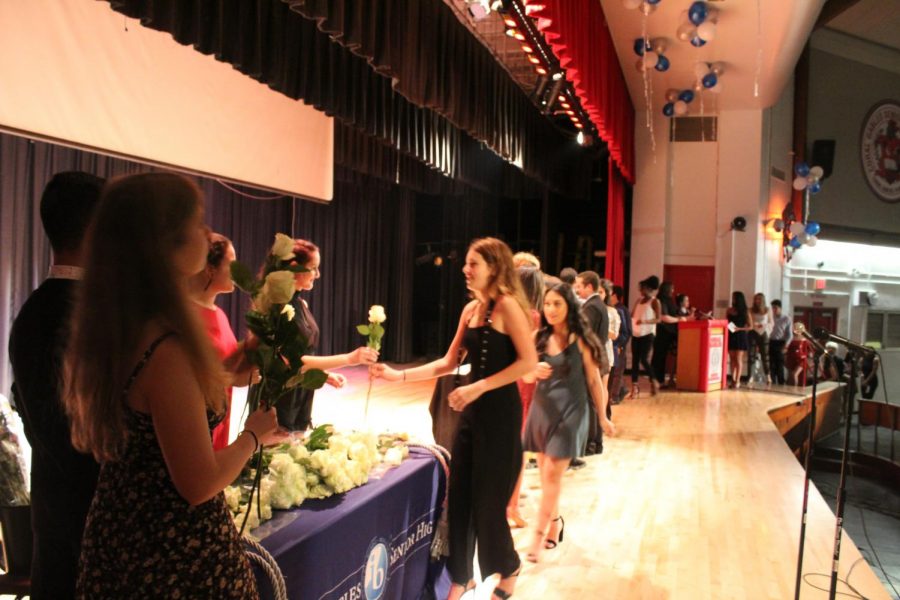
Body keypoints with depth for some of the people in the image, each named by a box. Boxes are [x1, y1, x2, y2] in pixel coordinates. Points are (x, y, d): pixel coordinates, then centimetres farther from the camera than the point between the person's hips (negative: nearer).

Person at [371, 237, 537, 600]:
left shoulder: (507, 305, -13)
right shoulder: (471, 309, 9)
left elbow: (528, 361, -20)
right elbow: (449, 363, 12)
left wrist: (478, 387, -21)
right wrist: (398, 375, 4)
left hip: (500, 411, -7)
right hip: (471, 411, 7)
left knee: (488, 500, 3)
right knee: (459, 495, 9)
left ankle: (507, 570, 28)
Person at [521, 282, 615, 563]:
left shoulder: (580, 340, -8)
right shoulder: (539, 338, 3)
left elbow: (594, 381, -2)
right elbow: (526, 375, 6)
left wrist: (602, 417, 3)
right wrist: (535, 371, -18)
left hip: (570, 412, -4)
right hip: (543, 409, 5)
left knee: (552, 474, -7)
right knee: (545, 474, 12)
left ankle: (539, 537, -1)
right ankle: (555, 522, 33)